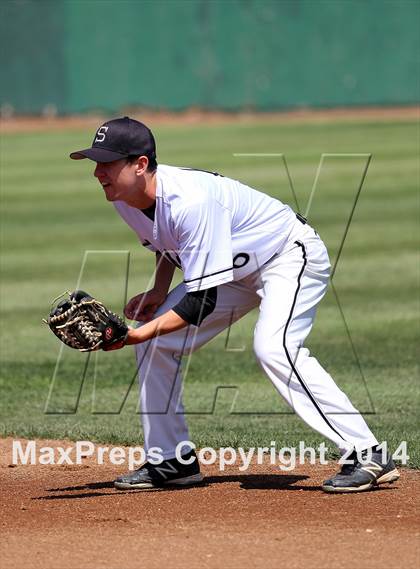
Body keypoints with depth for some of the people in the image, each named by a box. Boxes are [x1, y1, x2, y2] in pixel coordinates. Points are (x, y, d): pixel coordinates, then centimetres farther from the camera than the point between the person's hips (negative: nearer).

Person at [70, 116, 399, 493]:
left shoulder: (190, 201, -36)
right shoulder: (124, 198, -9)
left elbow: (203, 300, -35)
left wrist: (137, 334, -40)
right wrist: (159, 291, -4)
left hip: (292, 255, -9)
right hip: (239, 271, 9)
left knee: (273, 347, -32)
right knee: (156, 341, 3)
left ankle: (368, 455, -31)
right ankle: (172, 461, 13)